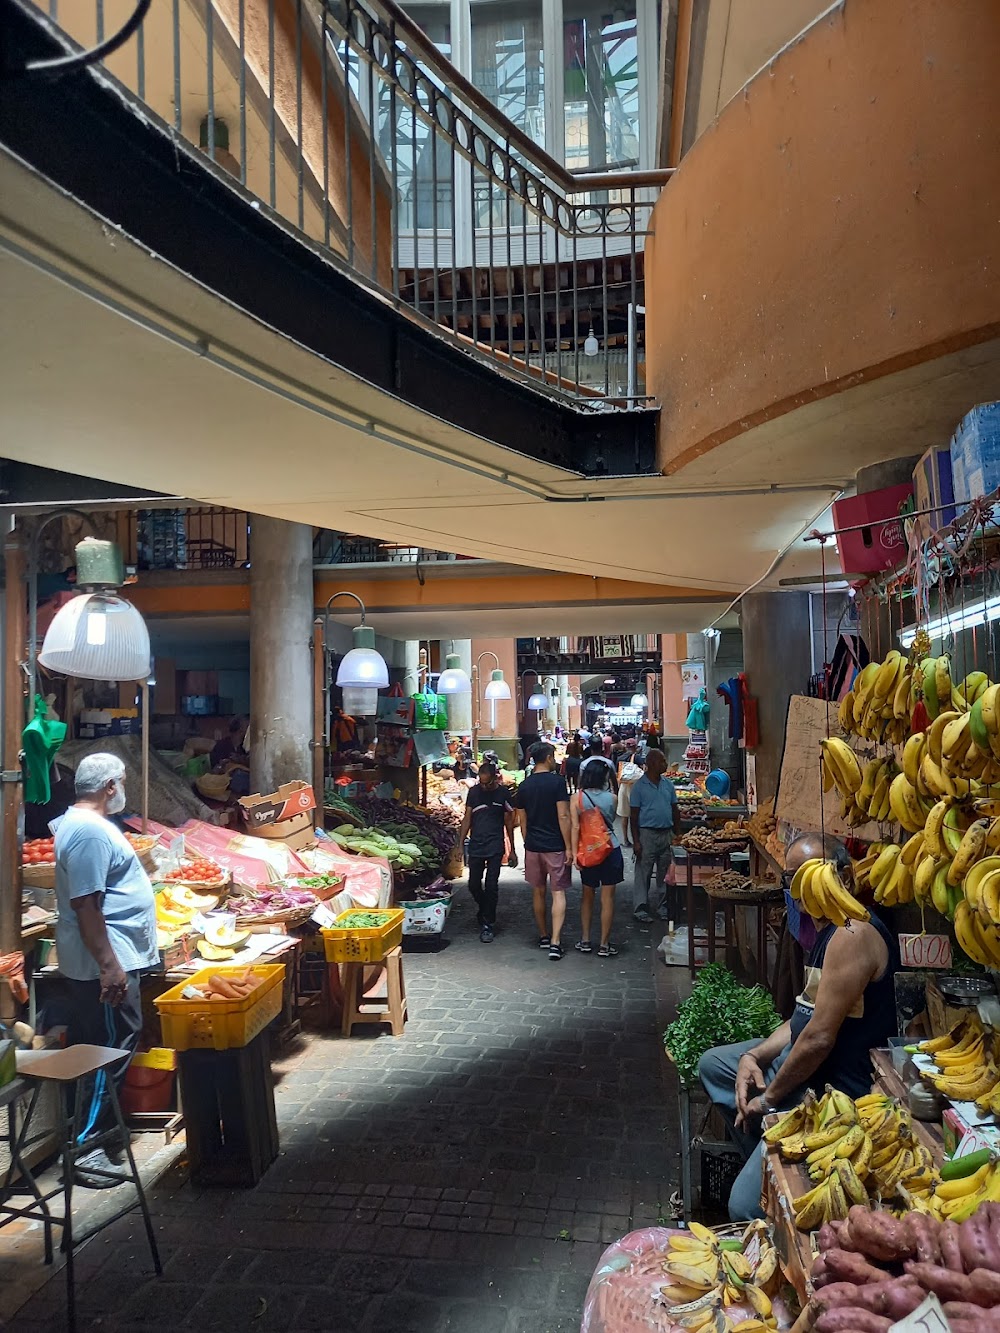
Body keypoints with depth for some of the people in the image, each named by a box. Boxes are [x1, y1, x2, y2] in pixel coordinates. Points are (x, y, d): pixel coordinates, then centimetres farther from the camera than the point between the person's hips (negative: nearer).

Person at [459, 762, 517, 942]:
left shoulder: (503, 793, -3)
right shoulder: (474, 792, 3)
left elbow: (509, 822, 4)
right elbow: (467, 819, 7)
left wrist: (512, 850, 5)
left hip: (495, 847, -3)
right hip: (475, 845, 3)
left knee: (491, 886, -4)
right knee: (473, 885, 7)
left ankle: (487, 925, 4)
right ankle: (485, 911, 35)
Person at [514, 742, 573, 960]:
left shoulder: (524, 786, 5)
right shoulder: (557, 782, -10)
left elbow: (522, 821, 10)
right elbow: (563, 816, -14)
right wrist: (569, 847, -9)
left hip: (533, 846, 5)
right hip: (555, 847, -4)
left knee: (538, 892, 16)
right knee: (558, 893, -1)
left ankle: (543, 936, 27)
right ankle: (555, 942, -9)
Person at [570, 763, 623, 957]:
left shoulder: (577, 799, -7)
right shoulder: (611, 798, -5)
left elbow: (575, 827, -12)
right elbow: (612, 819, 8)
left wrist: (574, 853, -11)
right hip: (610, 850, -1)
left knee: (587, 895, 16)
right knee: (607, 898, 4)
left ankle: (585, 940, 20)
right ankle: (604, 944, 7)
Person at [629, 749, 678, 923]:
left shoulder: (668, 784, 8)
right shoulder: (640, 786, -7)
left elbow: (674, 810, 14)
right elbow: (633, 815, -7)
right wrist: (636, 841, -11)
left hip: (667, 833, 5)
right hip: (647, 834, -5)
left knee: (665, 872, 12)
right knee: (643, 872, 0)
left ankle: (663, 906, 23)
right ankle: (640, 908, 8)